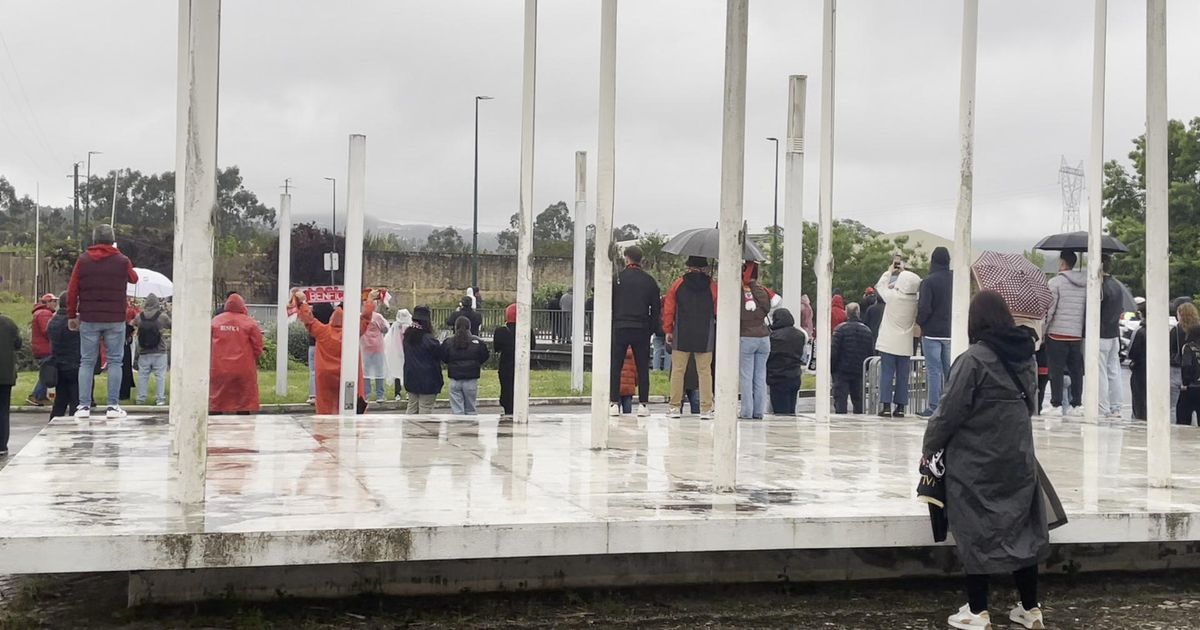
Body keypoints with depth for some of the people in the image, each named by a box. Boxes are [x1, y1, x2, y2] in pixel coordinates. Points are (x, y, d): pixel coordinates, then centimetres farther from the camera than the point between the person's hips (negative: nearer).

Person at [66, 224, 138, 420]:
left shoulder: (83, 261, 2)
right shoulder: (122, 261, 0)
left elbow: (72, 291, 2)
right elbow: (134, 279, 20)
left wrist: (71, 315, 11)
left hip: (89, 319, 1)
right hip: (115, 320, -1)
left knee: (87, 362, 6)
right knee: (115, 361, 4)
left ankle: (84, 406, 2)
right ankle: (113, 406, -1)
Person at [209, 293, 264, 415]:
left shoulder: (215, 320, 3)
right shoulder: (249, 322, -4)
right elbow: (258, 347, -3)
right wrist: (253, 360, 16)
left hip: (218, 368, 2)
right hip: (243, 369, -2)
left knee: (216, 403, 8)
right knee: (244, 401, 5)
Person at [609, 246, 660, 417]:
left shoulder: (617, 278, -1)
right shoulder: (649, 281, 5)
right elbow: (656, 308, 7)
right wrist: (652, 329, 13)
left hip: (619, 328, -2)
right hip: (642, 330, 2)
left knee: (615, 367, 4)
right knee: (643, 368, 8)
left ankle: (614, 403, 0)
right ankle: (643, 404, 6)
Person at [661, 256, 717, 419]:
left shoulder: (678, 284, 2)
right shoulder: (712, 286, 1)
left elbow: (669, 309, 2)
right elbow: (718, 311, 7)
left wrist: (668, 331, 9)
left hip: (681, 335, 0)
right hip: (705, 336, 0)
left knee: (678, 370, 5)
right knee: (705, 371, 3)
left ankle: (675, 406, 5)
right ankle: (706, 408, 1)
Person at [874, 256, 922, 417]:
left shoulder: (892, 296, -13)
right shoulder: (915, 301, -4)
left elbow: (880, 285, 6)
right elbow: (910, 287, 17)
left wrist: (890, 271, 20)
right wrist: (903, 272, 25)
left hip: (888, 343, -3)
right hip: (905, 344, 3)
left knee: (887, 373, -1)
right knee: (902, 375, 7)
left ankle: (886, 406, -6)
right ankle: (900, 407, 7)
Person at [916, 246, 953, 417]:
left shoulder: (928, 281, -12)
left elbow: (924, 308, -16)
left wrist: (920, 321, 1)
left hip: (932, 332, -5)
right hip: (951, 332, 5)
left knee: (934, 370, -2)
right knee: (950, 370, 10)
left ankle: (934, 407, -4)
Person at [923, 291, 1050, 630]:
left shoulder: (974, 359, -17)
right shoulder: (1024, 355, 4)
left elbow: (950, 411, -15)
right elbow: (1029, 403, 13)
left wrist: (929, 447, -2)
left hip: (976, 463, -6)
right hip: (1019, 460, 6)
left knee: (977, 534, 3)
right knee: (1022, 530, 12)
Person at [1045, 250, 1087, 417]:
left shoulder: (1055, 282, -9)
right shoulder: (1085, 283, 8)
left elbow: (1049, 309, -10)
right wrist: (1085, 332, 16)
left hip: (1057, 333, -5)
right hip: (1077, 334, 5)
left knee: (1056, 370, 0)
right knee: (1076, 370, 10)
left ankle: (1056, 404, -1)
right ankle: (1076, 405, 11)